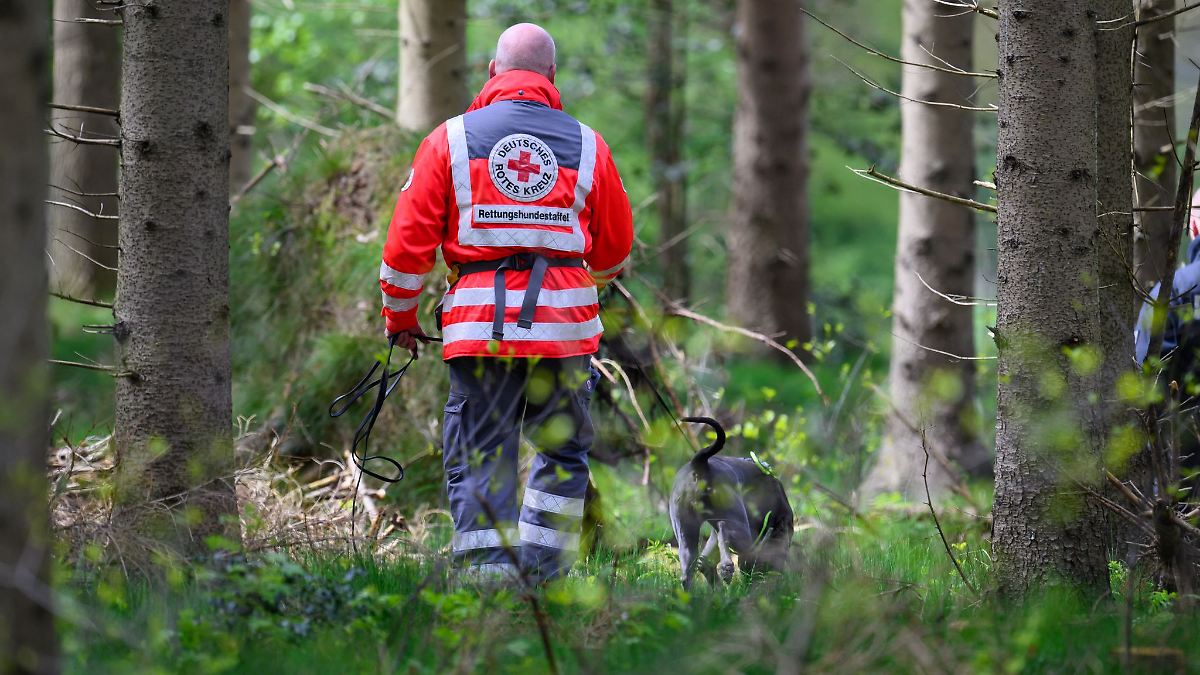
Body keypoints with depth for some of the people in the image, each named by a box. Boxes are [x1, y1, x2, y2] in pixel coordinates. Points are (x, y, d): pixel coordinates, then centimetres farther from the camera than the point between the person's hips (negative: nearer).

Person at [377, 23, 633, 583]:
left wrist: (399, 316, 16)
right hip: (565, 327, 1)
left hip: (480, 327, -1)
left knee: (479, 461, 3)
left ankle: (487, 575, -5)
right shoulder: (587, 146, 7)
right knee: (563, 454, 14)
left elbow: (408, 241, 2)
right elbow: (615, 250, 16)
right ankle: (542, 575, 10)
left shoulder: (451, 140, 2)